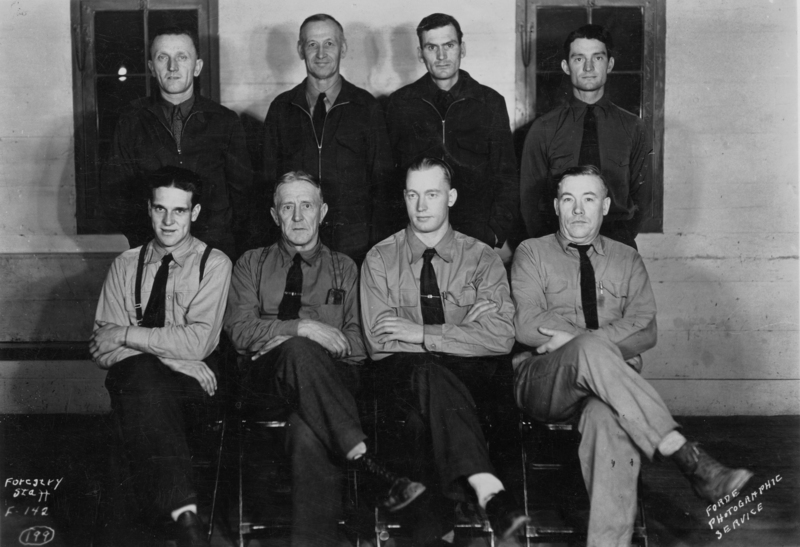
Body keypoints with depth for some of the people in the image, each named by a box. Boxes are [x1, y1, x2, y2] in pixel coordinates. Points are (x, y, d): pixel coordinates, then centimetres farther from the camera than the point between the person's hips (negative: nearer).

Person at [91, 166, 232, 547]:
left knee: (144, 382, -34)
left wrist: (127, 334, -9)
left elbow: (195, 343, -10)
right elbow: (102, 347, 3)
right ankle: (184, 513, -48)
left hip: (191, 383, -2)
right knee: (143, 370, -34)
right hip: (135, 376, 2)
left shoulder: (213, 263, 3)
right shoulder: (126, 265, 12)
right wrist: (172, 354, -13)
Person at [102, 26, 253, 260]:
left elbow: (242, 194, 9)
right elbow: (114, 197, 7)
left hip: (216, 249, 0)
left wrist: (239, 255, -1)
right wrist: (146, 242, -5)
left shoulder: (226, 122, 7)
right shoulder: (132, 121, 7)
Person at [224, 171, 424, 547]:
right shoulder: (251, 265, 20)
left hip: (329, 377, 0)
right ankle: (368, 462, -45)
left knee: (309, 430, -39)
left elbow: (357, 345, 9)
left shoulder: (343, 269, 21)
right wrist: (301, 328, -11)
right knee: (299, 350, -39)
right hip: (266, 380, 0)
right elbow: (239, 331, 4)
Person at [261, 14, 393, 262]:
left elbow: (382, 178, 4)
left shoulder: (366, 106, 5)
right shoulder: (281, 108, 9)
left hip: (354, 242, -1)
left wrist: (376, 239, -4)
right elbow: (269, 176, 10)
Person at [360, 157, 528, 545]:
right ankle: (489, 491, -52)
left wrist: (423, 333, -13)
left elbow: (501, 337, -7)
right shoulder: (380, 260, 9)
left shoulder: (482, 258, 9)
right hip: (400, 378, -1)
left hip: (468, 378, 1)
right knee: (427, 369, -37)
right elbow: (380, 344, -3)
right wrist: (460, 331, -8)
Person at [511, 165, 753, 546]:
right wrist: (591, 343, -11)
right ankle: (688, 459, -40)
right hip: (543, 383, -1)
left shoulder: (627, 261, 20)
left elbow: (645, 331, 3)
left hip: (611, 378, 1)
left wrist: (571, 338, -11)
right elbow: (527, 326, -3)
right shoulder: (532, 254, 13)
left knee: (608, 416, -38)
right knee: (593, 351, -37)